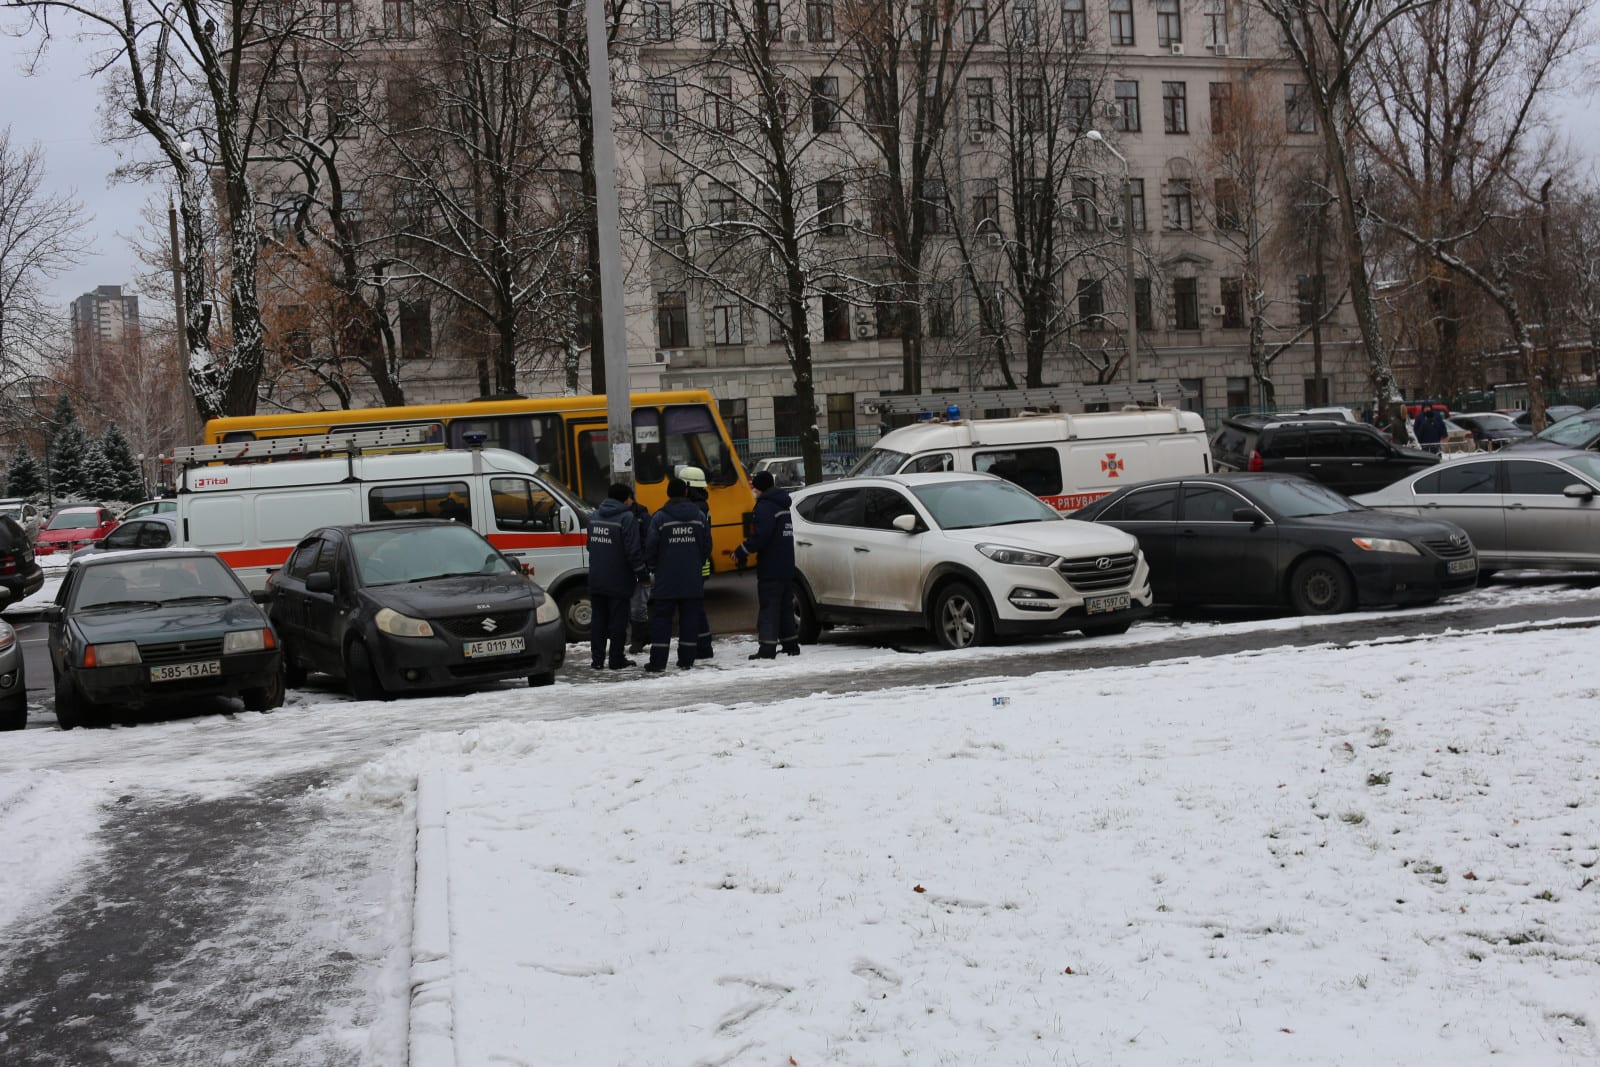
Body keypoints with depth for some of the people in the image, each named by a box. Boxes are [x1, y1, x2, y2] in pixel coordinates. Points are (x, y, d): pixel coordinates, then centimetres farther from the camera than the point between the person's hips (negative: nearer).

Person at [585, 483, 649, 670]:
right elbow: (633, 551, -16)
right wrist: (643, 574, -7)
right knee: (618, 621, 2)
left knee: (598, 619, 10)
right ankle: (616, 659, 5)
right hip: (619, 582, -6)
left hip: (596, 580, 6)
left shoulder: (594, 516, 10)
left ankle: (597, 659, 10)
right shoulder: (627, 518, -14)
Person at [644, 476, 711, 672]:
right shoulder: (699, 516, 3)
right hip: (692, 579, 3)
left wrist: (653, 568, 11)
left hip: (666, 579, -2)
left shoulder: (659, 517, -8)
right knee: (689, 619, 8)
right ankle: (686, 659, 9)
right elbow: (707, 546, 8)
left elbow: (651, 547, -7)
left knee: (661, 619, 1)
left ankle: (658, 662, -1)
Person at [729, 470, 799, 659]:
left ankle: (767, 648, -10)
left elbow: (760, 536, -24)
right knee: (785, 606, 15)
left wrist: (741, 552, -12)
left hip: (770, 569, -9)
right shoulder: (781, 505, 17)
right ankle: (790, 644, 18)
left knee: (768, 607, -8)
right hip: (786, 567, 9)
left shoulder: (765, 506, -13)